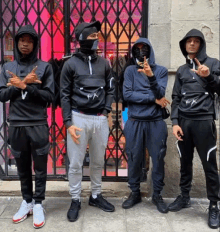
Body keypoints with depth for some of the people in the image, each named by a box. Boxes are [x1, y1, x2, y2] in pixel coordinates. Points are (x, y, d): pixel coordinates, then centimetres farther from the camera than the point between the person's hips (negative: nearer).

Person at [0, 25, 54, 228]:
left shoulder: (44, 67, 0)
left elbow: (49, 96, -6)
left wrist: (24, 86, -15)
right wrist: (24, 83, -12)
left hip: (38, 124, -2)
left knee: (40, 167, 5)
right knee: (23, 167, 12)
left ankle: (38, 204, 17)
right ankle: (27, 202, 27)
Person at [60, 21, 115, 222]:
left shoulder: (104, 63, 9)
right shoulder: (71, 64, 0)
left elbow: (110, 90, 13)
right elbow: (65, 95, -1)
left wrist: (106, 111, -2)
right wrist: (68, 123, -8)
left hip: (100, 119, 3)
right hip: (78, 118, -3)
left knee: (98, 162, 13)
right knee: (75, 164, 3)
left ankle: (96, 196, 30)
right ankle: (75, 200, 19)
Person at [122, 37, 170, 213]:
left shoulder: (161, 70, 3)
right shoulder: (130, 70, 3)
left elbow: (160, 94, -10)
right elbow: (127, 94, -9)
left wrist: (151, 77, -26)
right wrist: (153, 99, -10)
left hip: (156, 122, 0)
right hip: (135, 122, 0)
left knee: (158, 159, 6)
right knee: (134, 159, 8)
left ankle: (157, 195, 23)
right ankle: (135, 193, 26)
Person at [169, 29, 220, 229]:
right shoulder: (181, 70, 17)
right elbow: (176, 98, 13)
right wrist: (175, 122, 2)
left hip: (204, 121, -3)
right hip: (183, 121, 4)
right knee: (185, 162, 11)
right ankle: (184, 197, 25)